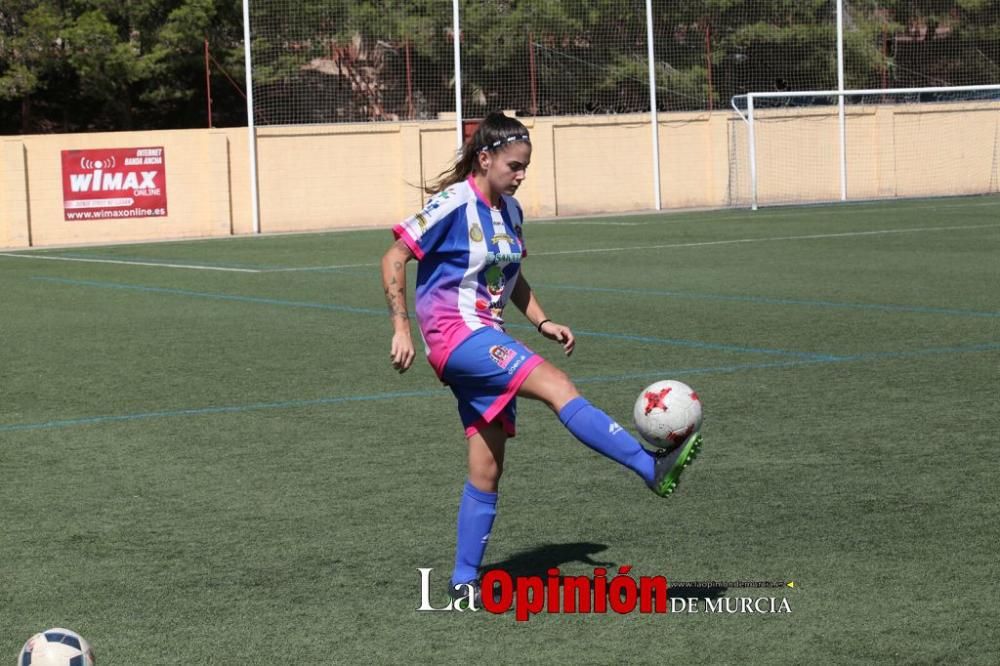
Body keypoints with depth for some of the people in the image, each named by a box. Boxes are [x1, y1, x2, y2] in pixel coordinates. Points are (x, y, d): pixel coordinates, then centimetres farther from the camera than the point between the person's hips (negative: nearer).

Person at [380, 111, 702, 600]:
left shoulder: (509, 210, 12)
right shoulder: (453, 205, -11)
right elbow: (393, 260, -11)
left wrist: (542, 322, 11)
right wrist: (401, 329, -16)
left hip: (487, 340, 8)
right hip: (455, 335, -8)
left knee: (487, 469, 5)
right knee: (558, 386, -25)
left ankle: (464, 580, 12)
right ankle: (653, 469, -33)